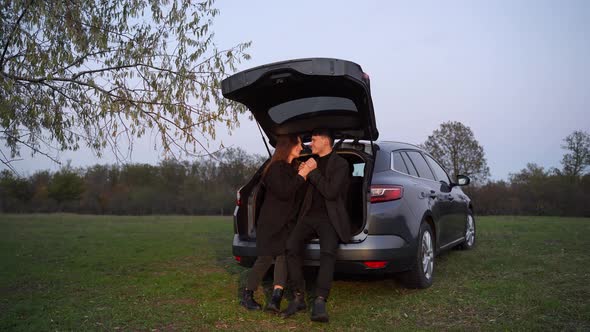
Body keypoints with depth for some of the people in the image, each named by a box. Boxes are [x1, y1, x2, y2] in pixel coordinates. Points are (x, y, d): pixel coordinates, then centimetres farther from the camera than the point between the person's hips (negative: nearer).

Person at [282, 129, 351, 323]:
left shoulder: (340, 164, 1)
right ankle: (298, 298, -15)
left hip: (329, 217, -5)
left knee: (328, 251, -32)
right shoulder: (312, 161, 20)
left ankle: (320, 301, -30)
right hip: (309, 215, 5)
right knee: (291, 246, -22)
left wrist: (313, 172, -10)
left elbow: (331, 192, -13)